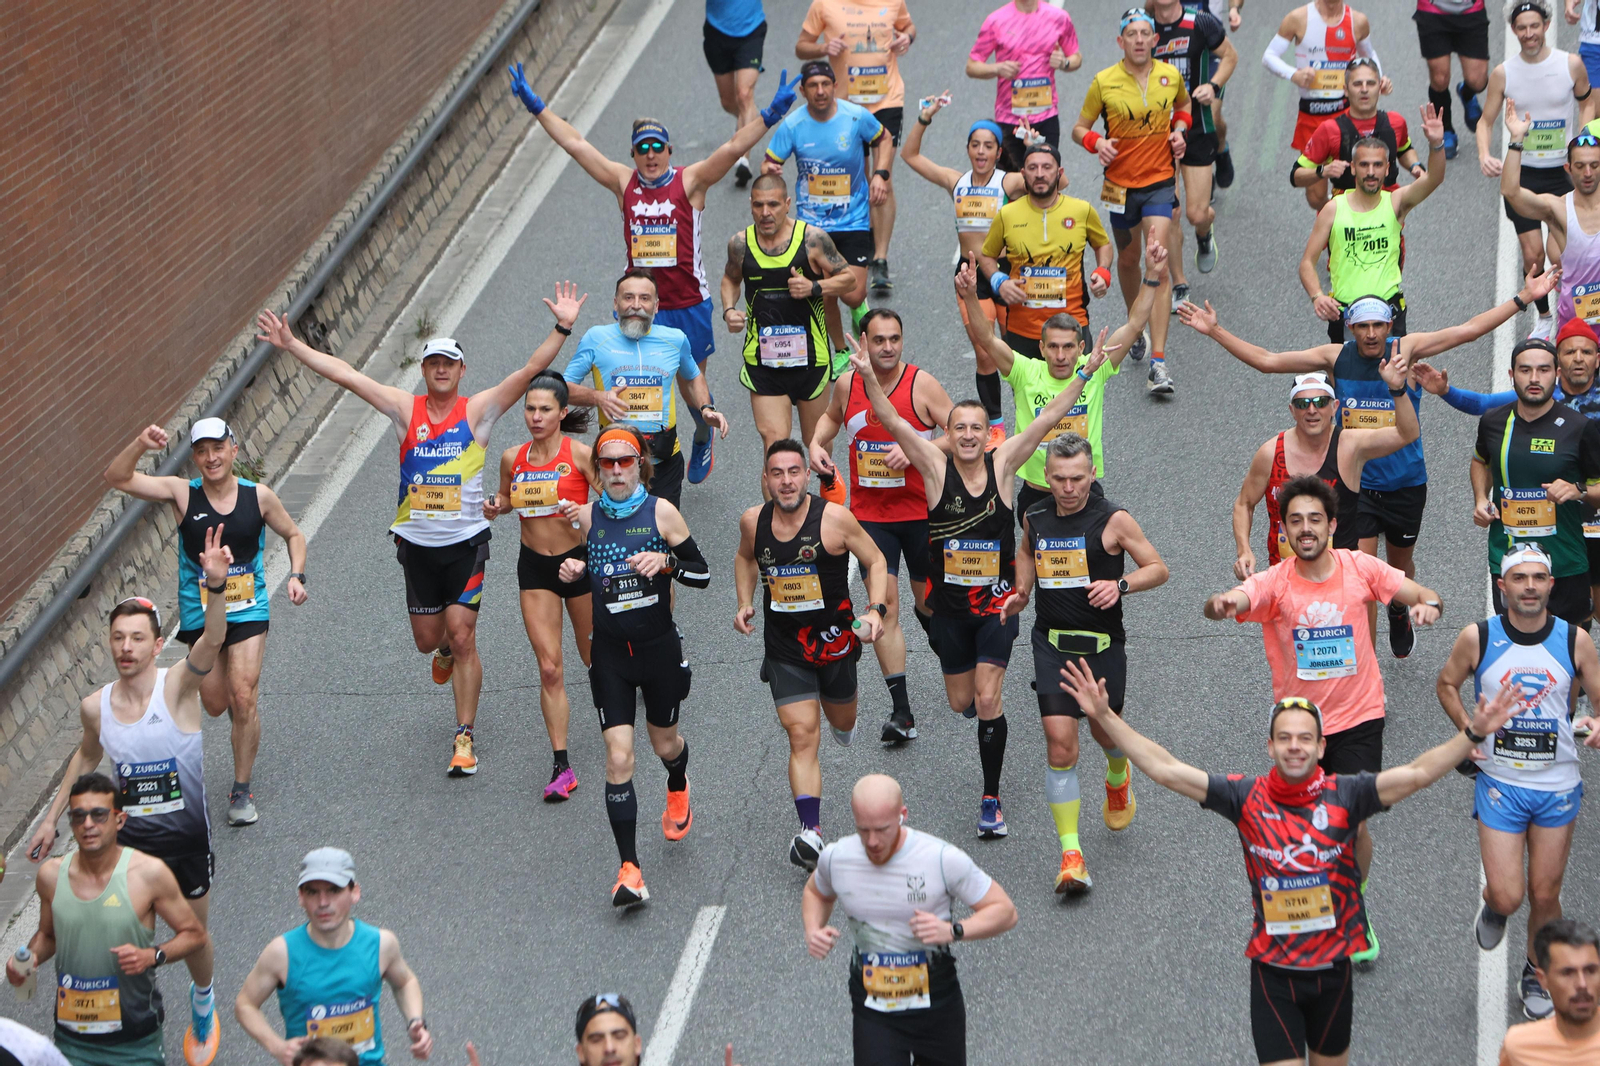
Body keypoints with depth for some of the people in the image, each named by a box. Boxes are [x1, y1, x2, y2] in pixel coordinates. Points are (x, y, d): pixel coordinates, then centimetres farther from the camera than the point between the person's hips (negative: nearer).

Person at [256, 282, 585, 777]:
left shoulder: (478, 410, -4)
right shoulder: (406, 409, 1)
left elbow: (529, 372, -13)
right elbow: (344, 374, -2)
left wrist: (561, 330, -25)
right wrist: (292, 345, -6)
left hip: (466, 541, -2)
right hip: (417, 543, 2)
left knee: (462, 638, -8)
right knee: (427, 640, 12)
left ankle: (465, 737, 0)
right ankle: (447, 650, 51)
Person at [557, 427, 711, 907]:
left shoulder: (661, 513, -9)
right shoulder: (586, 516, -3)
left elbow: (703, 574, -4)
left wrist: (666, 562, -22)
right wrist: (573, 571, -8)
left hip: (659, 647, -1)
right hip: (610, 652, 1)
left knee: (665, 743, 19)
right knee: (618, 759, -9)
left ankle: (678, 792, 58)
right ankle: (629, 869, -8)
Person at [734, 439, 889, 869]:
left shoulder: (834, 518, -16)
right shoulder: (753, 522, -5)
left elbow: (875, 561, -4)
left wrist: (877, 610, -18)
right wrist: (745, 604, 4)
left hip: (835, 639, 0)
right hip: (784, 649, 0)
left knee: (843, 725, 22)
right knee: (802, 735, -12)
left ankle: (834, 707, 60)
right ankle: (811, 831, -17)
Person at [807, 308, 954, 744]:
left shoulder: (922, 384, -10)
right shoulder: (847, 384, 0)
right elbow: (831, 416, 22)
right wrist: (817, 443, 2)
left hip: (921, 512, -1)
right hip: (870, 513, 2)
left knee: (929, 603, 11)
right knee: (883, 605, -8)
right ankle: (901, 712, -7)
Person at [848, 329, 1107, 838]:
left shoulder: (1002, 464, -7)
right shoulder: (936, 468, -9)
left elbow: (1046, 419, -11)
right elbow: (893, 422, -19)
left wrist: (1087, 373, -17)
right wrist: (868, 376, -33)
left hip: (997, 603, -1)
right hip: (949, 604, 1)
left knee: (988, 701, -8)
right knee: (960, 702, 13)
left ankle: (991, 801, 3)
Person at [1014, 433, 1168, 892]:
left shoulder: (1113, 520, -8)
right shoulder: (1035, 518, 3)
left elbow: (1158, 568, -2)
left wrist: (1121, 584, -20)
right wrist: (1021, 591, 7)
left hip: (1102, 644, -1)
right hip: (1052, 643, 1)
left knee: (1106, 729, 15)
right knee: (1060, 742, -11)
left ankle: (1118, 778, 55)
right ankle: (1070, 854, -10)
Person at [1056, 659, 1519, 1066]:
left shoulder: (1344, 795, -9)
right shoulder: (1247, 797, -8)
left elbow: (1417, 774, -16)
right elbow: (1166, 770, -10)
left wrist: (1472, 734, -28)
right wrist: (1105, 717, -15)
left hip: (1332, 967, 1)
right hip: (1272, 970, -1)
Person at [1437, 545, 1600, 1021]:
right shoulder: (1477, 638, -8)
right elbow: (1447, 683, 10)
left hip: (1558, 786, 1)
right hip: (1499, 784, -1)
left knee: (1545, 895, 8)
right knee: (1507, 898, -7)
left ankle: (1536, 974, 33)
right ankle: (1493, 906, 31)